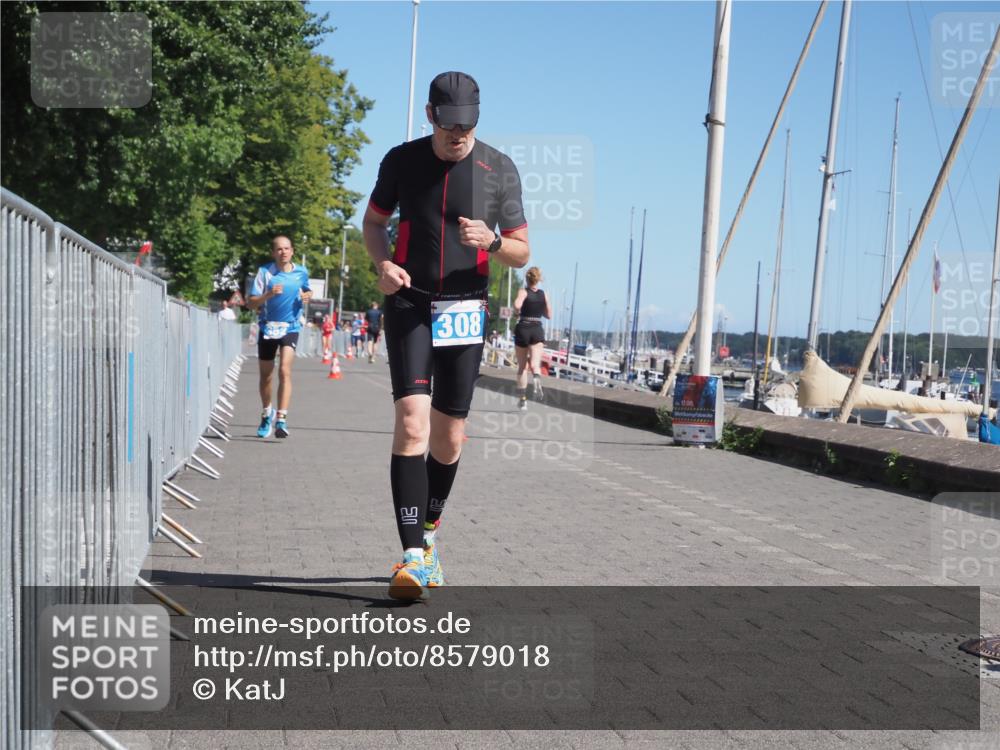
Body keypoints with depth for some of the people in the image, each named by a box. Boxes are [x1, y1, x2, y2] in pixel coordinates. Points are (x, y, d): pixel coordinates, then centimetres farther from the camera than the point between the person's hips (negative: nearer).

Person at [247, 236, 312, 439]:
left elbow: (307, 290, 24)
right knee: (266, 376, 12)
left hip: (290, 328, -1)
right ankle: (267, 413, 36)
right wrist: (269, 294, -25)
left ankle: (282, 419, -22)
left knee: (285, 371, -19)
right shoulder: (265, 272, -5)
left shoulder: (301, 273, 2)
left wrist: (307, 296, 0)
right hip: (267, 328, 1)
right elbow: (250, 303, -7)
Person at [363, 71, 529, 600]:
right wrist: (383, 264, -7)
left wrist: (491, 241, -20)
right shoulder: (402, 160, 1)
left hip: (464, 311, 1)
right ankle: (414, 555, -18)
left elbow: (521, 254, 3)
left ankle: (428, 532, 30)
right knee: (411, 421, -17)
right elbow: (373, 221, 14)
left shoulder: (499, 169, 0)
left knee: (449, 438, 6)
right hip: (409, 304, -1)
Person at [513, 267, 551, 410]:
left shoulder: (523, 291, -5)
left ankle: (522, 399, 16)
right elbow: (549, 315, 12)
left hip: (523, 329, -1)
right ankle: (536, 379, -45)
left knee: (522, 366, 11)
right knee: (535, 364, -9)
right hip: (537, 330, 1)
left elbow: (517, 305, -25)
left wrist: (518, 312, -4)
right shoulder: (544, 294, 5)